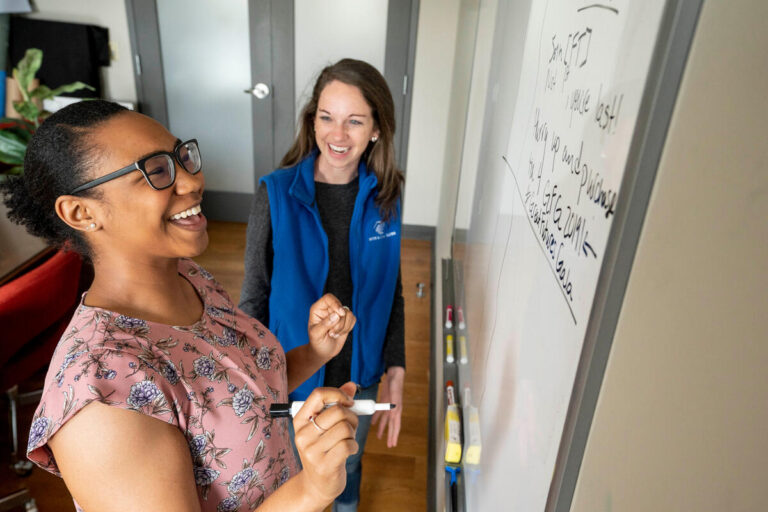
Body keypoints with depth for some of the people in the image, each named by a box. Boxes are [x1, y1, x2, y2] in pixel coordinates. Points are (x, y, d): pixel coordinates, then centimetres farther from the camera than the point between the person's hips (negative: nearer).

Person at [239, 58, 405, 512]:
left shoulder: (385, 195, -11)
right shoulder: (276, 193, -18)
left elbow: (392, 291, -2)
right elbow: (254, 296, -11)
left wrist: (396, 372, -5)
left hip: (360, 375, 2)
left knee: (348, 464, 29)